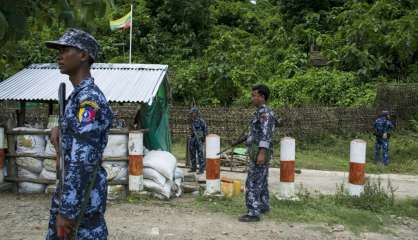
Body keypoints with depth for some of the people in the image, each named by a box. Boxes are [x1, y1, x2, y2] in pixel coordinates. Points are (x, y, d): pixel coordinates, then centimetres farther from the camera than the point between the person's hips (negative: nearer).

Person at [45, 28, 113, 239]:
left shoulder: (89, 98, -20)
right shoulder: (77, 94, 10)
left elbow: (83, 159, -26)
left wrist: (67, 210, -26)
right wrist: (59, 130, 10)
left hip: (84, 193, -9)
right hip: (69, 187, 10)